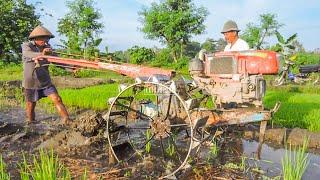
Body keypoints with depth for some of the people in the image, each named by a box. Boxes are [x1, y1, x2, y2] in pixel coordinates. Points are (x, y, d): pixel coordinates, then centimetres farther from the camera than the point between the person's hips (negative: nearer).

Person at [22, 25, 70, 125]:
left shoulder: (47, 48, 0)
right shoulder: (26, 46, -10)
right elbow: (28, 54, -32)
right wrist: (41, 54, -54)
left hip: (45, 82, 2)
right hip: (31, 83, -2)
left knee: (57, 99, -13)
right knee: (30, 105, 12)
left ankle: (67, 121, -12)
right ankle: (31, 124, 33)